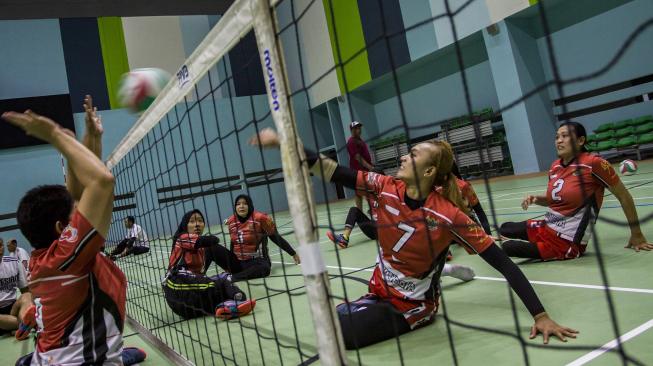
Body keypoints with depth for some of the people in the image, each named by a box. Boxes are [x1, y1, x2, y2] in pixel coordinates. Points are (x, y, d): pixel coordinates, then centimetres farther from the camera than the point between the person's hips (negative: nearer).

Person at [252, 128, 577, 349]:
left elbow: (503, 263, -21)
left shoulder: (448, 216, -25)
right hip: (380, 292, 6)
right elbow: (331, 171, -15)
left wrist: (540, 316, -24)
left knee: (334, 330, -17)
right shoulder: (386, 189, -13)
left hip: (412, 305, -6)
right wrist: (280, 140, -20)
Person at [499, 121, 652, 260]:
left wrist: (637, 235, -2)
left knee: (506, 247, -15)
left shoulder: (593, 163, -18)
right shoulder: (555, 166, 3)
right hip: (546, 227, 8)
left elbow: (624, 196, -8)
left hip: (567, 242, -7)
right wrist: (536, 199, -2)